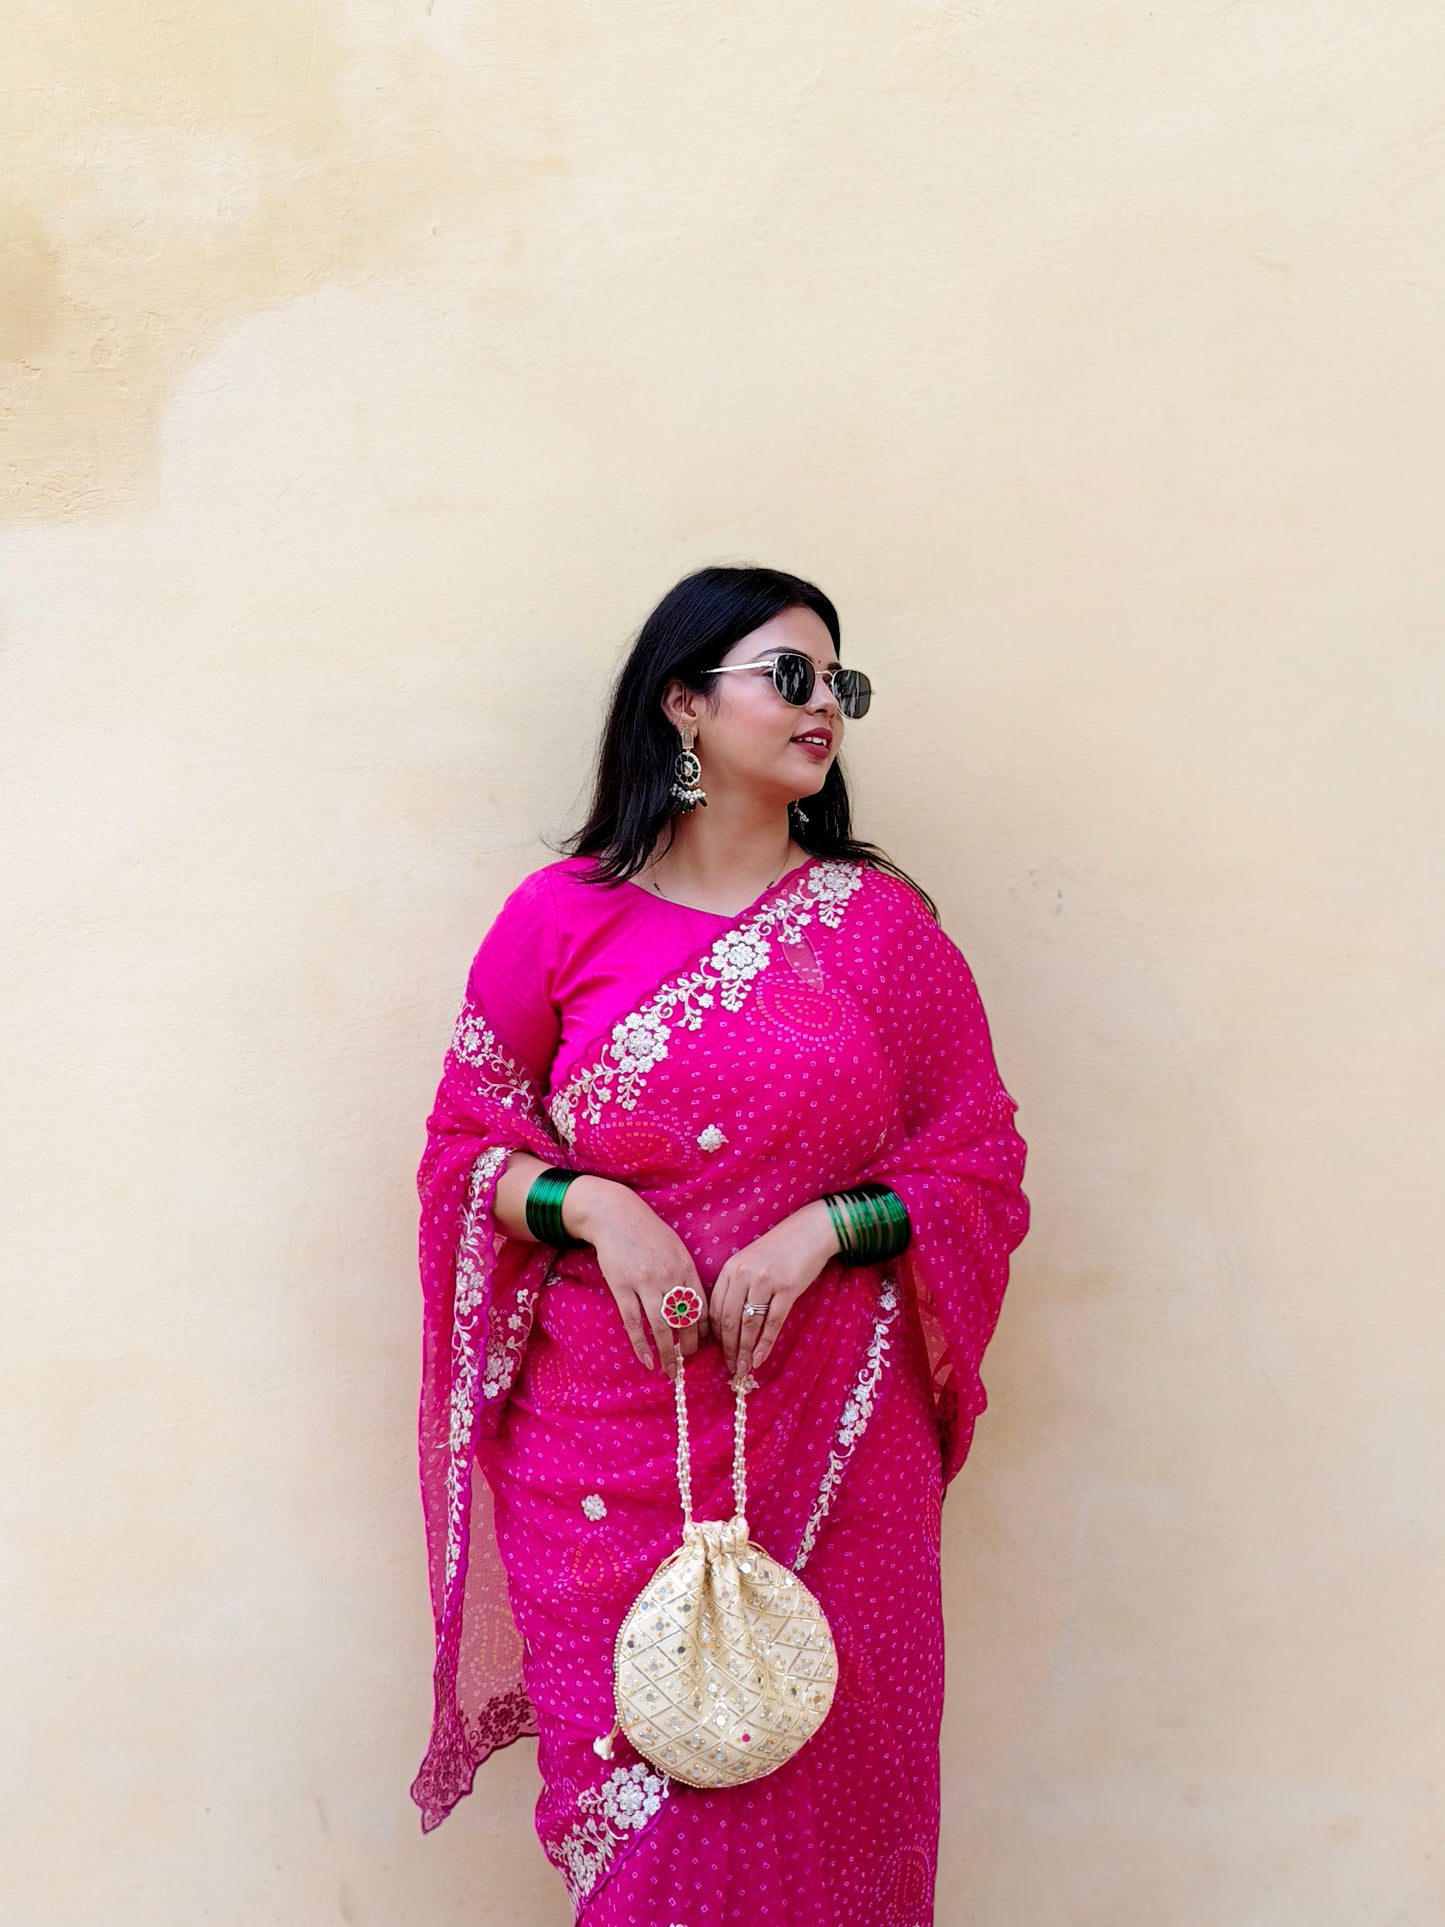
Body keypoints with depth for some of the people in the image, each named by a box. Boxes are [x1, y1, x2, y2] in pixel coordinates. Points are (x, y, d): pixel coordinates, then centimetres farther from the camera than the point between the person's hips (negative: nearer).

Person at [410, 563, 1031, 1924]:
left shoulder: (884, 926, 4)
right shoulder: (561, 917, 2)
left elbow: (979, 1164, 4)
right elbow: (464, 1138, 6)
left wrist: (819, 1228, -12)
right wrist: (590, 1204, -13)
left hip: (829, 1440, 1)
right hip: (609, 1433, 0)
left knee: (815, 1775, 6)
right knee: (630, 1778, 5)